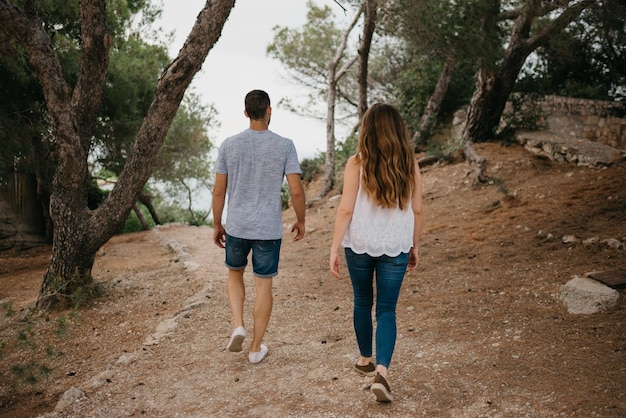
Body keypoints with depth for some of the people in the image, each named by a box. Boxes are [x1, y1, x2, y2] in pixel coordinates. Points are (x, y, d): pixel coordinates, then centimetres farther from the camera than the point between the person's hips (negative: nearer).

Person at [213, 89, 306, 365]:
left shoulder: (229, 145, -3)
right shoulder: (284, 146, -7)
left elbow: (219, 191, 0)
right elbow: (296, 191, -9)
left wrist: (217, 225, 12)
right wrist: (300, 221, 7)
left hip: (236, 227, 2)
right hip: (269, 229, -1)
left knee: (235, 274, 25)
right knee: (263, 285, 10)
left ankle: (238, 326, 8)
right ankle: (256, 347, 19)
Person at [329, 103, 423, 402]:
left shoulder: (357, 164, -9)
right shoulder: (410, 164, -1)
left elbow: (346, 210, -12)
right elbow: (416, 211, 3)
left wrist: (334, 249, -6)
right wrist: (414, 247, 14)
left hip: (360, 244, -1)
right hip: (396, 246, 1)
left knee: (362, 302, 19)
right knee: (387, 309, 8)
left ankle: (366, 360, 36)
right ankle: (381, 371, -8)